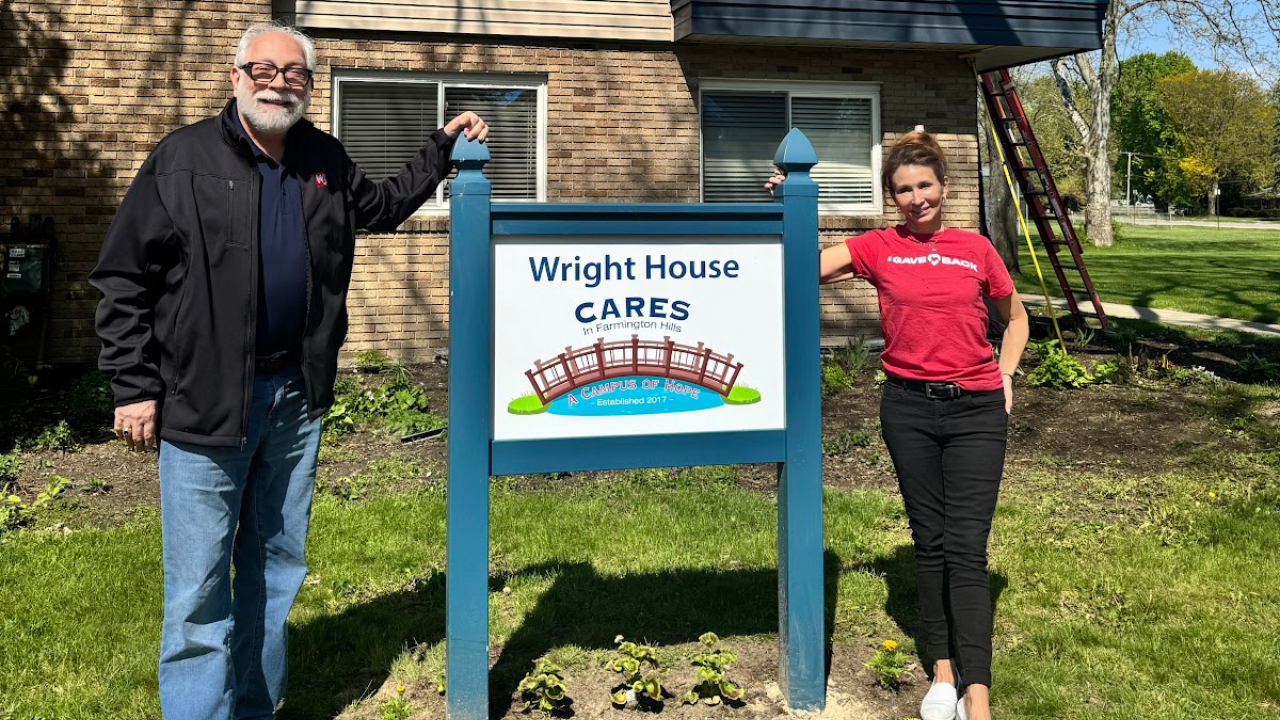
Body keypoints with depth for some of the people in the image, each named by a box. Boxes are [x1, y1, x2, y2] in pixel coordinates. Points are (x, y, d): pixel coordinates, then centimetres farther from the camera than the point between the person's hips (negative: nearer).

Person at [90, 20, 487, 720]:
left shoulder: (325, 161, 10)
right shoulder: (183, 158, -6)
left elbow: (381, 205, 30)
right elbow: (124, 276, -5)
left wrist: (442, 149, 22)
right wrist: (134, 386, -8)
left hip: (296, 395, 5)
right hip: (204, 396, -5)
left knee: (279, 563, 15)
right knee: (199, 583, -2)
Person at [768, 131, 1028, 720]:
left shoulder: (976, 249, 4)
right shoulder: (878, 248, 2)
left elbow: (1015, 319, 18)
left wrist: (1004, 376, 7)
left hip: (976, 411, -1)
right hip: (907, 408, 1)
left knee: (966, 548, -6)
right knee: (929, 540, 9)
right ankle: (941, 672, 21)